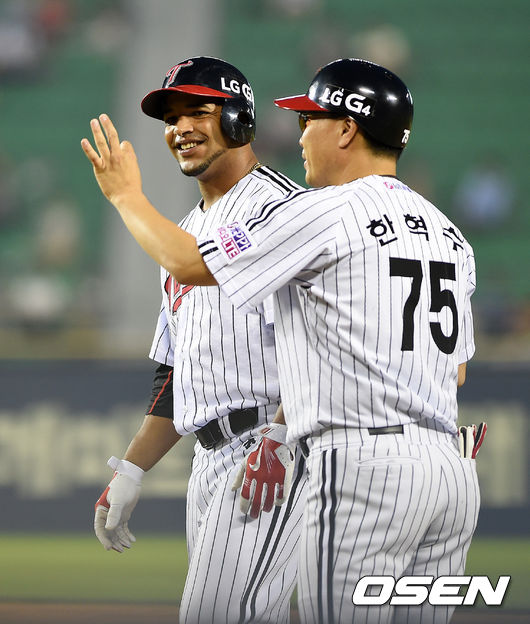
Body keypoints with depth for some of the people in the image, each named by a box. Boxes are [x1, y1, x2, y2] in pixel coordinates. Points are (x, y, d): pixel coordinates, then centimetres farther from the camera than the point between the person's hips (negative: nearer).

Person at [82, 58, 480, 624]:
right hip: (453, 468, 8)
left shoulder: (324, 212, -8)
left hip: (363, 467, -8)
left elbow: (189, 262, -3)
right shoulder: (448, 231, 16)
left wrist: (126, 196, 14)